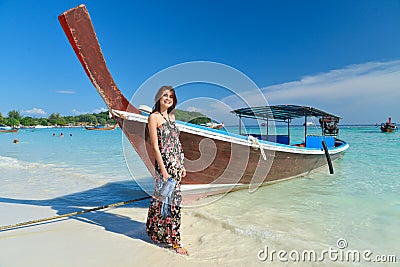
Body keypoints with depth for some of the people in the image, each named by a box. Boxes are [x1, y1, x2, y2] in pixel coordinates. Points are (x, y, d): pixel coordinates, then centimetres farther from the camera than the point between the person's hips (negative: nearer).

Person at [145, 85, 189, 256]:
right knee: (172, 200, -3)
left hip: (176, 164, 7)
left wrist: (181, 165, 14)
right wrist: (163, 170, -17)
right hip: (165, 163, -7)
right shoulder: (154, 117, -8)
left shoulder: (171, 116, 14)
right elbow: (155, 146, -13)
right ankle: (174, 240, 10)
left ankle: (154, 229, 37)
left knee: (161, 197, 18)